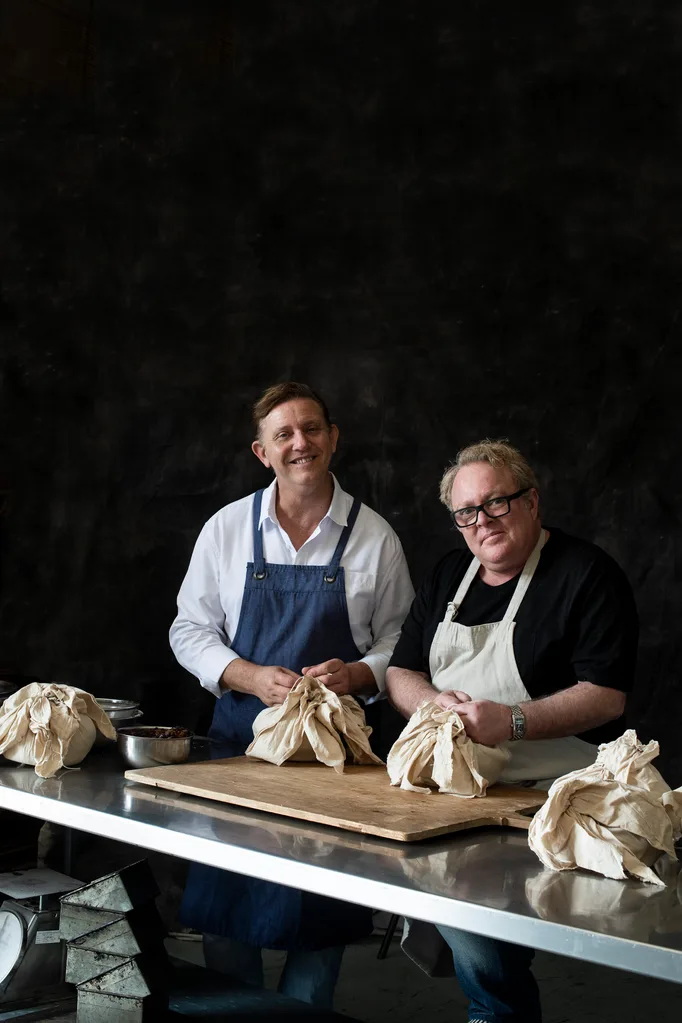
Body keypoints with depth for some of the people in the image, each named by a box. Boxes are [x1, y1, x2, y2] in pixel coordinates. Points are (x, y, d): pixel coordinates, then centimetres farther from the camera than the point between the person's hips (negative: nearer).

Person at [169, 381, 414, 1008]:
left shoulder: (375, 537, 1)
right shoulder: (227, 528, 3)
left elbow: (400, 639, 6)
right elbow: (190, 630, 6)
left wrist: (357, 675, -14)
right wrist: (251, 677, -10)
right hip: (241, 736, 1)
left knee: (324, 909, 2)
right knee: (224, 895, 5)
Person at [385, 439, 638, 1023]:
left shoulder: (587, 574, -4)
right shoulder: (449, 576, 16)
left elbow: (606, 695, -11)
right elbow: (400, 674, 15)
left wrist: (513, 722, -24)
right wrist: (436, 702, -7)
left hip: (538, 800, -6)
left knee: (481, 947, -25)